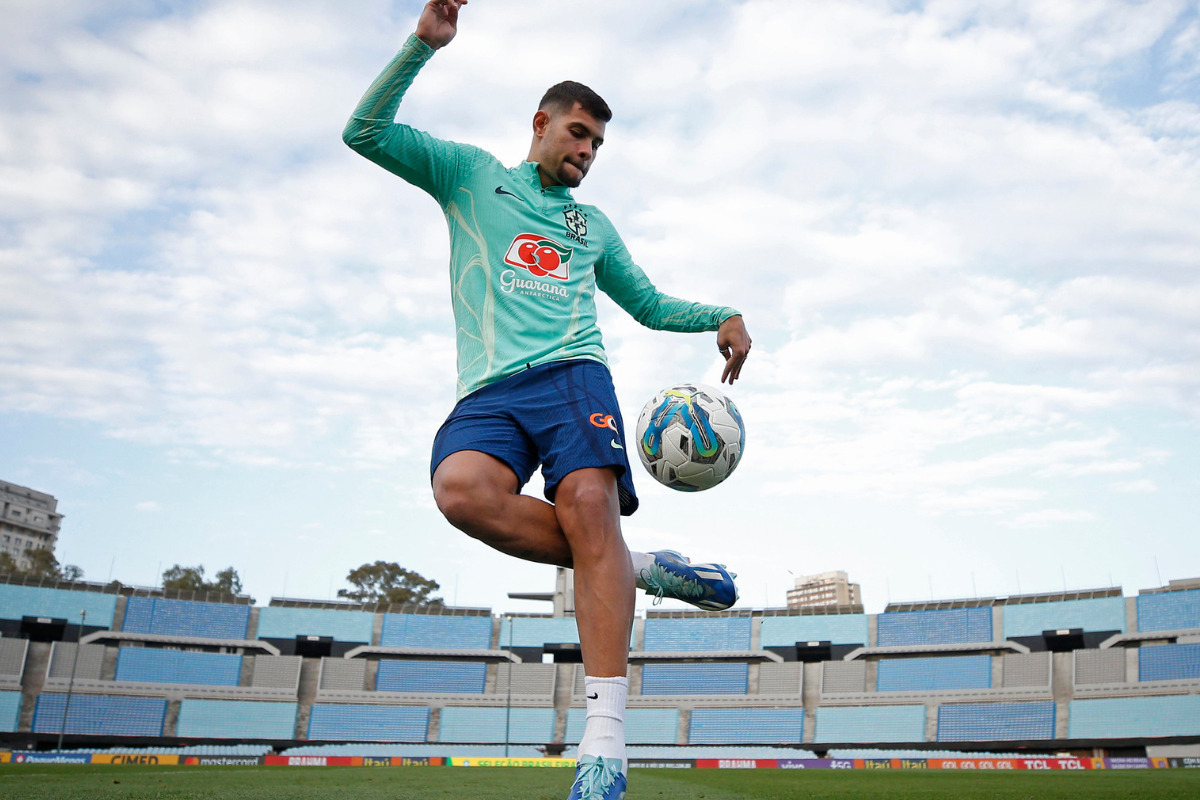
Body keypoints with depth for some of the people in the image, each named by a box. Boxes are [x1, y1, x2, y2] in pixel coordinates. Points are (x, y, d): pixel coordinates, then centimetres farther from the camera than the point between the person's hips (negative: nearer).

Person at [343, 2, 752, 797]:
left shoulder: (593, 224, 29)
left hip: (571, 372, 2)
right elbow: (367, 133, 11)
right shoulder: (471, 174, 21)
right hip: (488, 389, -1)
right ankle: (640, 570, -19)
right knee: (461, 487, -34)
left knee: (589, 508, -25)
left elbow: (650, 305, 36)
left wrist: (721, 316, 18)